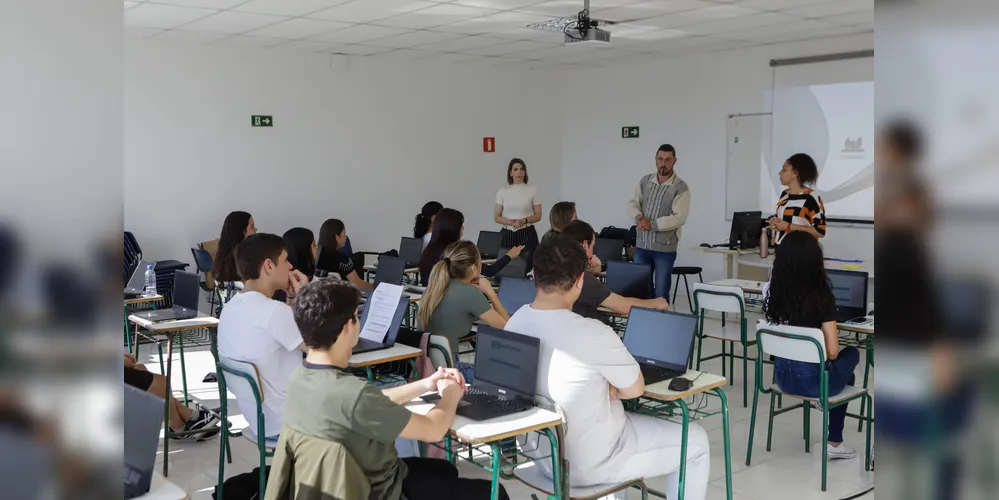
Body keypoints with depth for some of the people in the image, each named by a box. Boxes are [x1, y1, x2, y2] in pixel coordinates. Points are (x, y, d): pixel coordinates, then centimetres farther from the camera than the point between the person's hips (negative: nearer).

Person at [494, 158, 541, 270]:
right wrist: (512, 222, -15)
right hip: (508, 234, 1)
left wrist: (524, 220, -15)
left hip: (527, 234, -1)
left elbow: (538, 216, 3)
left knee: (525, 266, -6)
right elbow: (496, 217, 2)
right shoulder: (502, 191, 4)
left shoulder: (532, 190, 2)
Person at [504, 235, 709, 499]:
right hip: (587, 463, -7)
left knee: (618, 414, 35)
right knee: (695, 442, 12)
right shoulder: (592, 334, -30)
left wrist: (603, 386, -3)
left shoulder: (514, 323, -7)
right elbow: (635, 389, -12)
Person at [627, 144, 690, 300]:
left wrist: (652, 224, -19)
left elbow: (679, 218, -16)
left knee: (661, 293, 2)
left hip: (665, 248, -4)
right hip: (641, 245, 4)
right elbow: (632, 203, 8)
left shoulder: (681, 187, -8)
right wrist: (639, 217, -14)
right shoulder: (645, 181, 8)